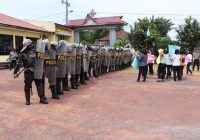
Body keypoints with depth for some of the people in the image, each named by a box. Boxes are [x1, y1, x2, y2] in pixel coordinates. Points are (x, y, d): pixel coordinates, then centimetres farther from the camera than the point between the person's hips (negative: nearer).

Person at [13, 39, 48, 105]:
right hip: (28, 73, -4)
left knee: (40, 85, 5)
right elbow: (18, 64, -11)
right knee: (27, 87, 5)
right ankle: (27, 100, 19)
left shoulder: (34, 51, 8)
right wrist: (15, 72, -15)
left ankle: (42, 99, 14)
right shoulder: (22, 54, -6)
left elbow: (40, 58, 22)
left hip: (37, 72, 4)